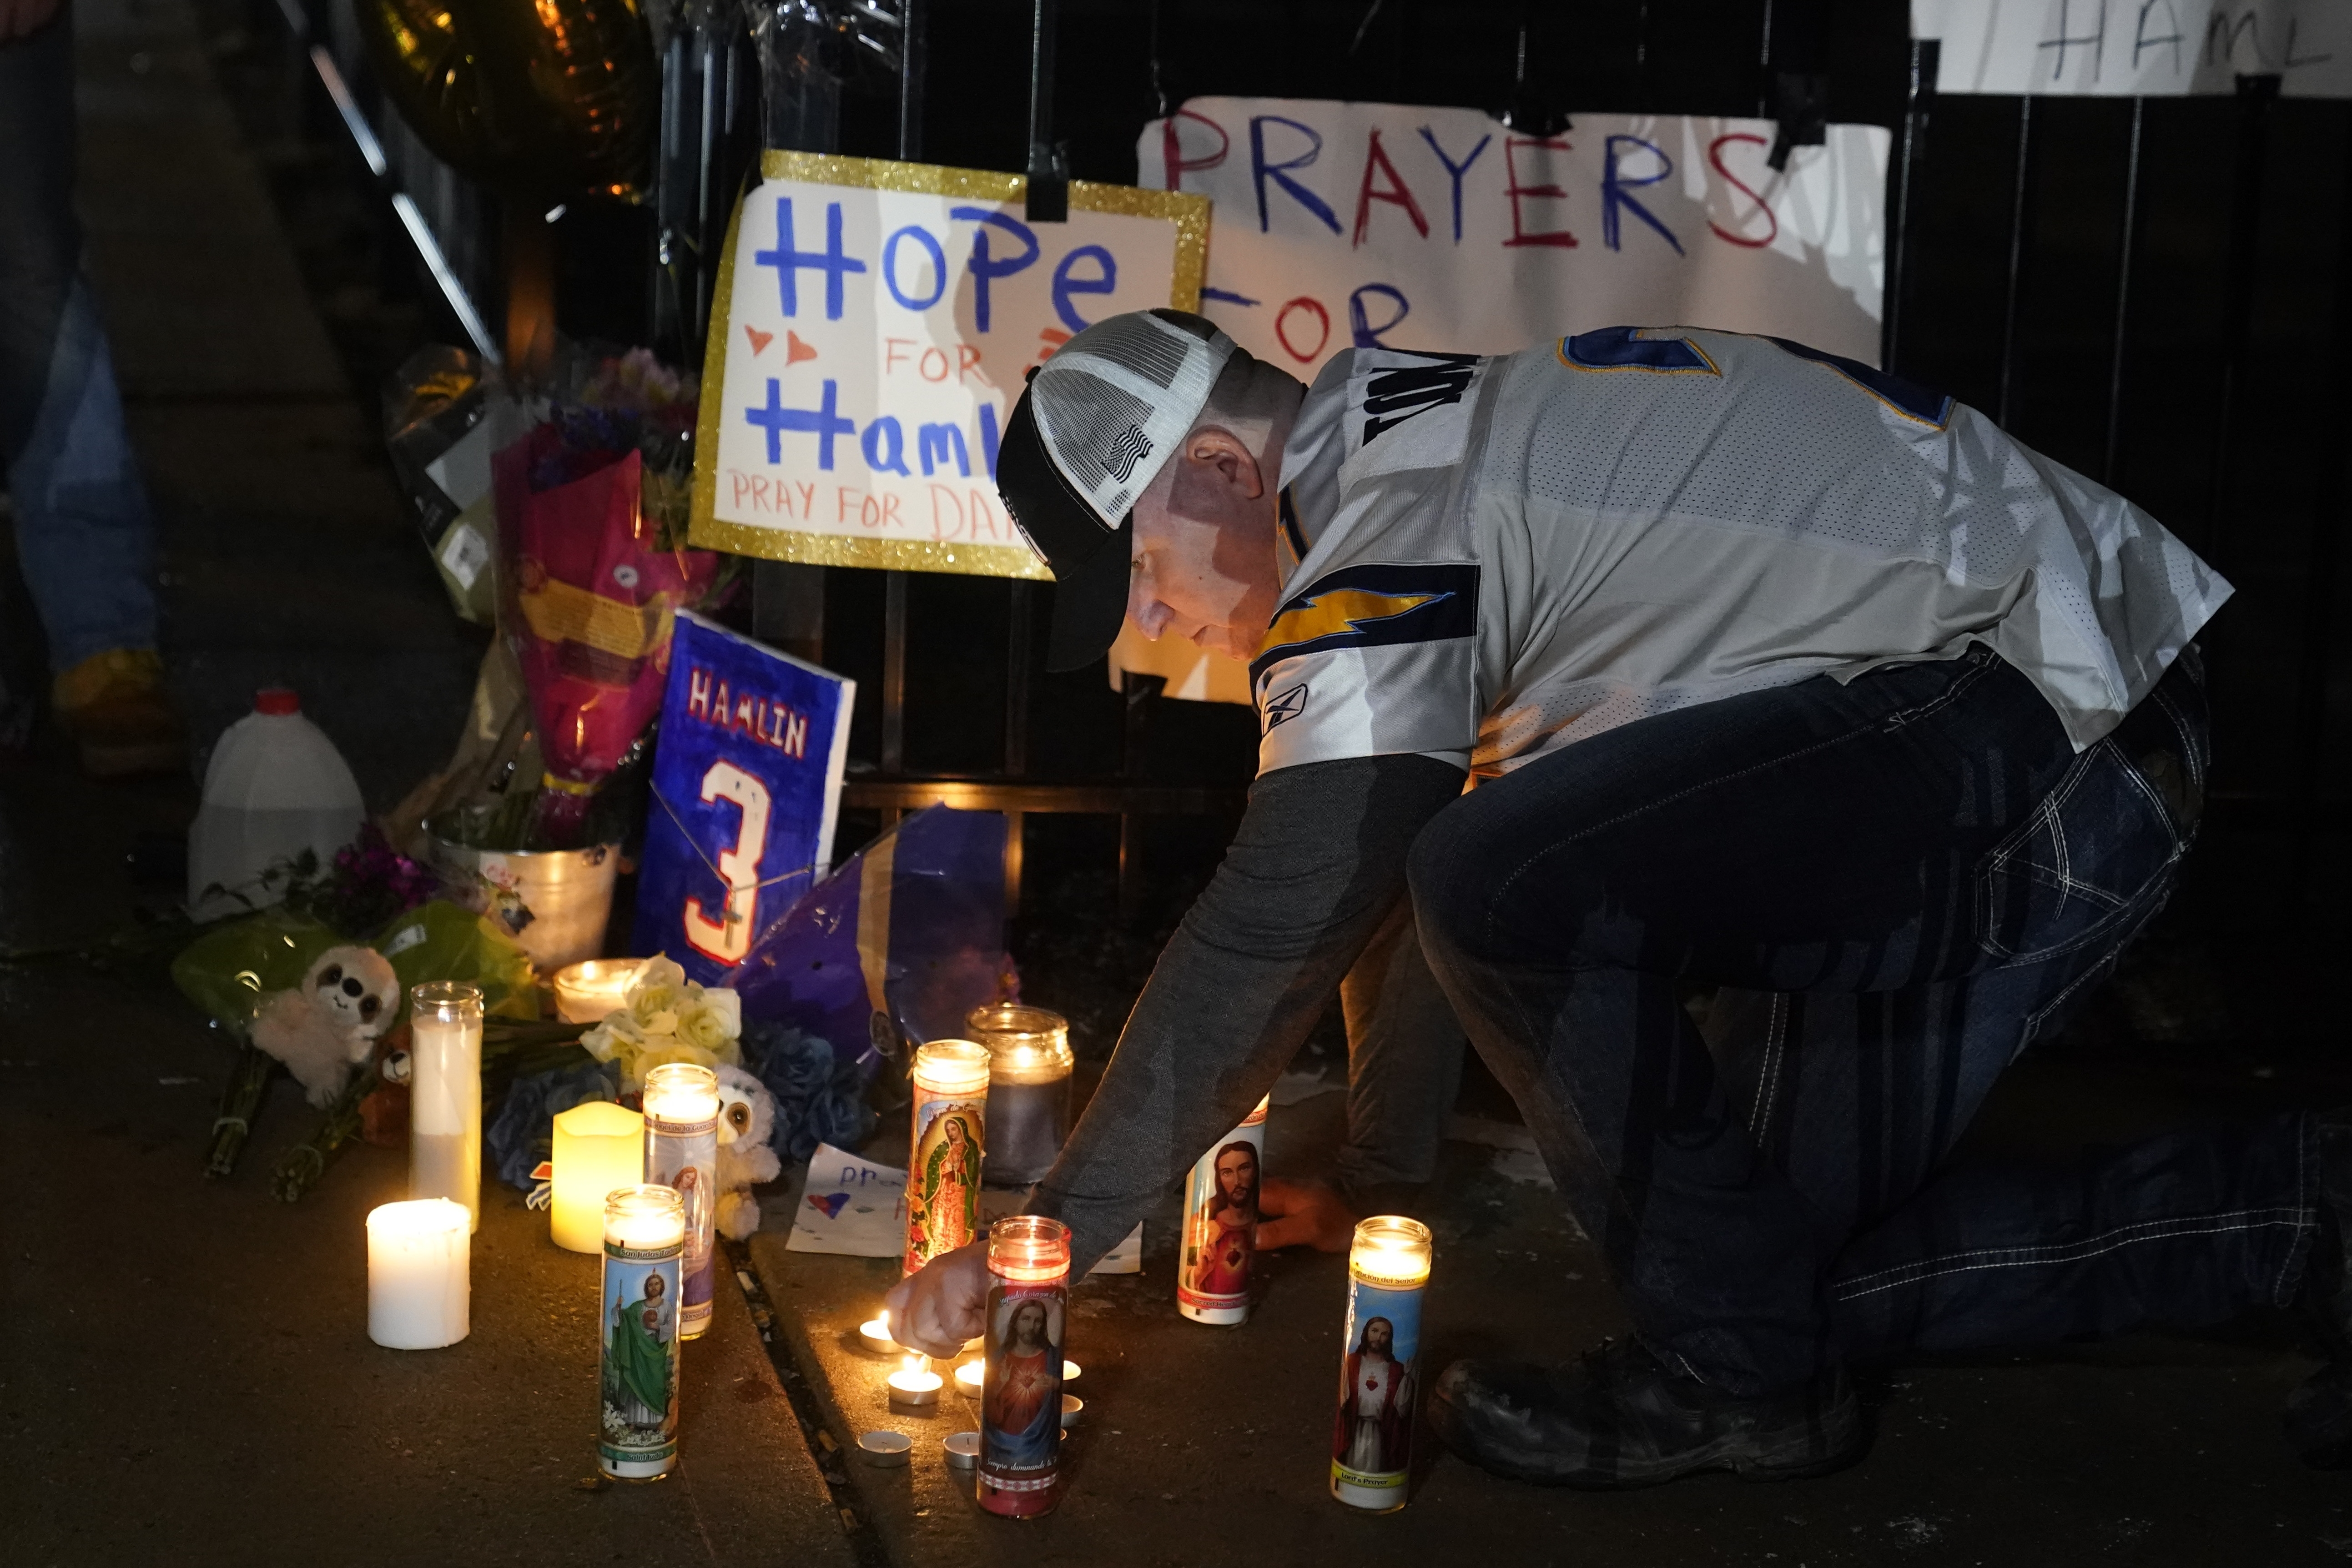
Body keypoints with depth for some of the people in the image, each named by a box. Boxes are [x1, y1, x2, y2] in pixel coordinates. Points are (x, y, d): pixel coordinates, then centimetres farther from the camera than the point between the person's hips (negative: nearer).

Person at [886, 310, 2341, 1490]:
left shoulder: (1401, 521, -18)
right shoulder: (1425, 434, 13)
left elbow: (1279, 929, -21)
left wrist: (1044, 1237, -14)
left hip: (2043, 699, -11)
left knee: (1512, 883, -26)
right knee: (1812, 1261, 11)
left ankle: (1736, 1373, -8)